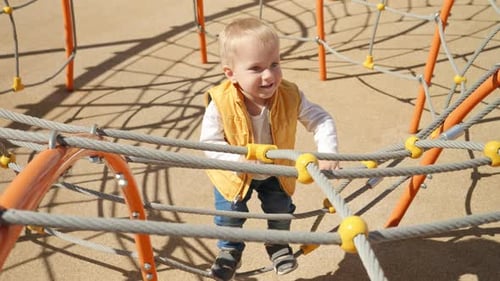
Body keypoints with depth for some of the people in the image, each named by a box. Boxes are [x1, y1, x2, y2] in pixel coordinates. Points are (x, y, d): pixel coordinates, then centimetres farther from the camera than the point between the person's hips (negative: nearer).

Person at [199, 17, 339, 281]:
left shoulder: (290, 96, -29)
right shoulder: (221, 104, -35)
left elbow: (320, 119, -20)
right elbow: (209, 143, -26)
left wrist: (327, 153, -36)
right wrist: (239, 160, -41)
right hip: (234, 173, -2)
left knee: (281, 211, 16)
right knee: (230, 214, 6)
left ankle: (277, 243, 49)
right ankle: (230, 250, 38)